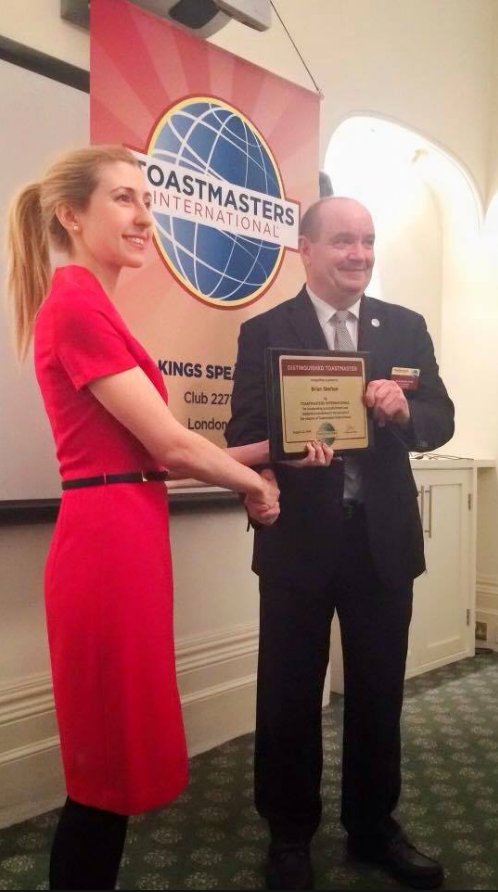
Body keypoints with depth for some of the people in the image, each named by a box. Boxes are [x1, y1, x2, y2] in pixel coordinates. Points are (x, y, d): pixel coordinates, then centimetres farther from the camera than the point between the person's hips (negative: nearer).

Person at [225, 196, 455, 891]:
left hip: (384, 537, 3)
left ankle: (373, 826, 40)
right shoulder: (264, 332, -2)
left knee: (379, 692, 17)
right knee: (290, 697, 11)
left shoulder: (406, 327, 7)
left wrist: (404, 409, -21)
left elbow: (441, 419, 1)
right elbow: (244, 436, -7)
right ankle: (290, 835, 34)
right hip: (299, 540, -2)